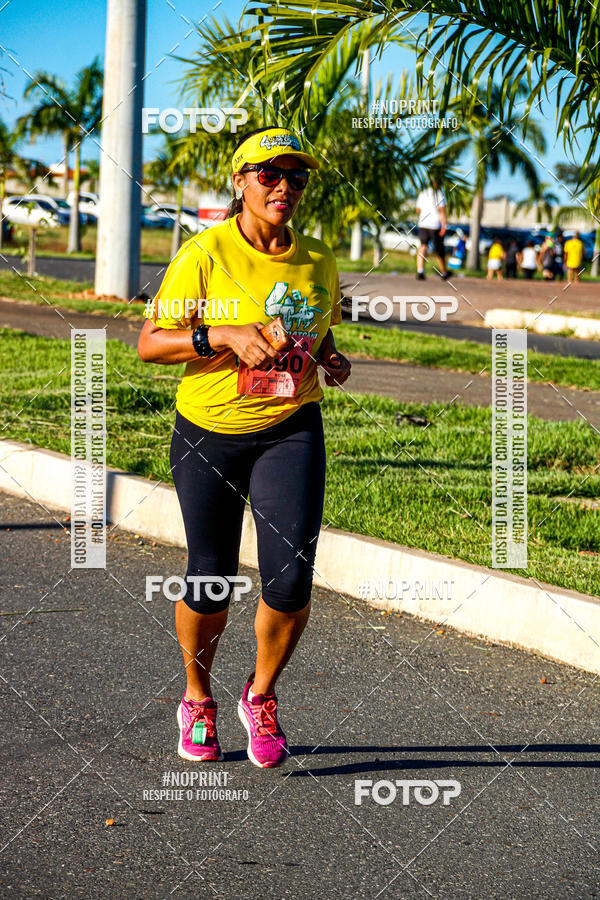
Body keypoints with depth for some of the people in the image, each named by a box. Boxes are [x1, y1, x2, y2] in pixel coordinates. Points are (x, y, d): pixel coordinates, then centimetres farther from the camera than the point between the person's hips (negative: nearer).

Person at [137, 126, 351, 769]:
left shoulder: (318, 262, 5)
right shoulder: (204, 256, -10)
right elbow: (149, 344, -11)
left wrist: (332, 361, 1)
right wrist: (225, 335, -23)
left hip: (291, 432, 3)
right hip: (209, 434, -2)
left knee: (290, 579, -12)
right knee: (211, 583, 6)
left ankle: (261, 698, 15)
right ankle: (197, 699, 34)